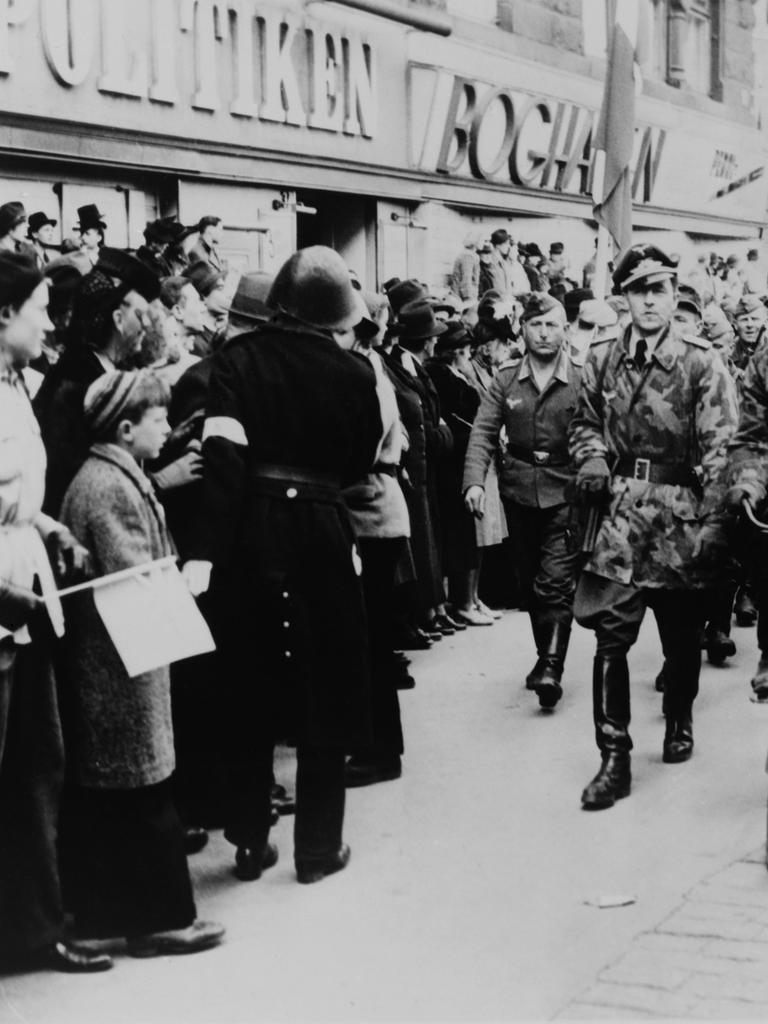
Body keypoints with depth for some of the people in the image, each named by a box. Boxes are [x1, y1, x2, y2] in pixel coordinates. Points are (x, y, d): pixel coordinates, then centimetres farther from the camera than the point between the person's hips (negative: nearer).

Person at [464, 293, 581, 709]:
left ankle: (551, 668, -11)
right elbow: (483, 433, -1)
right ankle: (545, 655, 31)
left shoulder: (580, 381, -4)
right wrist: (474, 480, -16)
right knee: (529, 582, 14)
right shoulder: (505, 380, 4)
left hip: (564, 493, -3)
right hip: (518, 492, 4)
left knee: (555, 582, -12)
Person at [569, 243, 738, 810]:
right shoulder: (602, 359, 5)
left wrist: (713, 522, -15)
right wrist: (592, 459, -2)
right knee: (610, 633, -8)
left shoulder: (703, 363, -6)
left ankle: (679, 720, 40)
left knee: (683, 633, 13)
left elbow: (720, 447, -9)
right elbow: (586, 422, 19)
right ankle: (615, 759, -3)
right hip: (620, 509, 2)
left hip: (682, 514, -1)